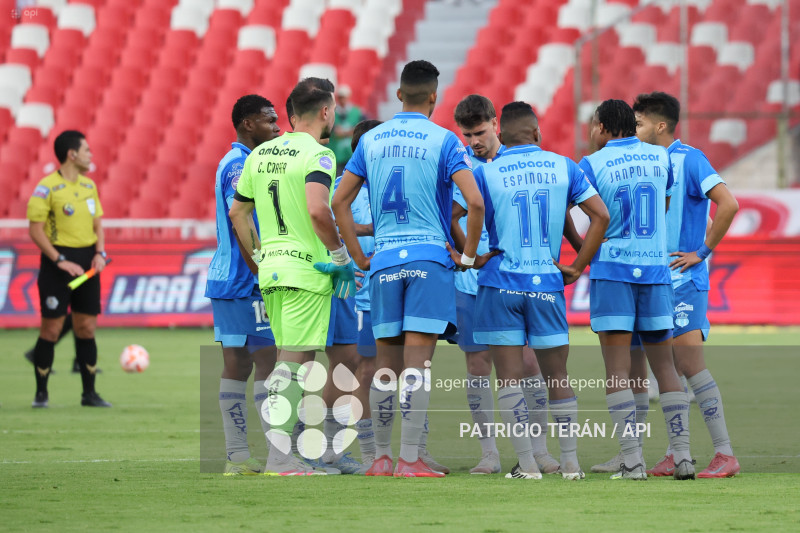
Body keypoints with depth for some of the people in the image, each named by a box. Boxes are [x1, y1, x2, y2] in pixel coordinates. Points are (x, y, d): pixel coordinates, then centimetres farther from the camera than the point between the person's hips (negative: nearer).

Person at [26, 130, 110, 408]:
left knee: (87, 327, 6)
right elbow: (36, 229, -12)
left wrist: (100, 253, 0)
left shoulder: (89, 185, 11)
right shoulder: (47, 187, -10)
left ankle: (89, 393, 12)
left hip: (87, 263, 6)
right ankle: (41, 393, 6)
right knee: (51, 328, -3)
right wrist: (60, 261, -18)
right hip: (58, 262, -6)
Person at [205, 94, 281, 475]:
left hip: (225, 281, 10)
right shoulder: (241, 165, -13)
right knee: (268, 362, -9)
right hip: (244, 281, -10)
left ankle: (237, 457, 7)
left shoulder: (236, 163, 19)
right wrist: (263, 273, -22)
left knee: (237, 365, 7)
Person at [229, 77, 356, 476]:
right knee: (294, 362, -6)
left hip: (271, 268, 7)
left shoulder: (260, 154, 12)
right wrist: (340, 257, -14)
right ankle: (279, 456, -10)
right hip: (307, 271, -7)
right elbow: (317, 210, -25)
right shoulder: (317, 155, -11)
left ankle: (283, 454, 13)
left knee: (289, 359, 15)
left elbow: (237, 212, 18)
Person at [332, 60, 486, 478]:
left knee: (386, 362, 10)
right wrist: (469, 256, -2)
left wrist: (359, 257, 14)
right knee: (417, 361, -6)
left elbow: (339, 201, 11)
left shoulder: (372, 140, 10)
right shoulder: (443, 140, -3)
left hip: (384, 262, 4)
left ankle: (381, 457, 13)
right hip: (430, 257, -4)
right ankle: (410, 459, -10)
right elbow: (475, 201, -13)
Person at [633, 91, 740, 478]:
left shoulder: (689, 159, -10)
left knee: (691, 363, -13)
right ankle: (675, 454, 12)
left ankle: (725, 454, -12)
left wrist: (702, 251, -16)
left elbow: (728, 204, -20)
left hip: (684, 279, -8)